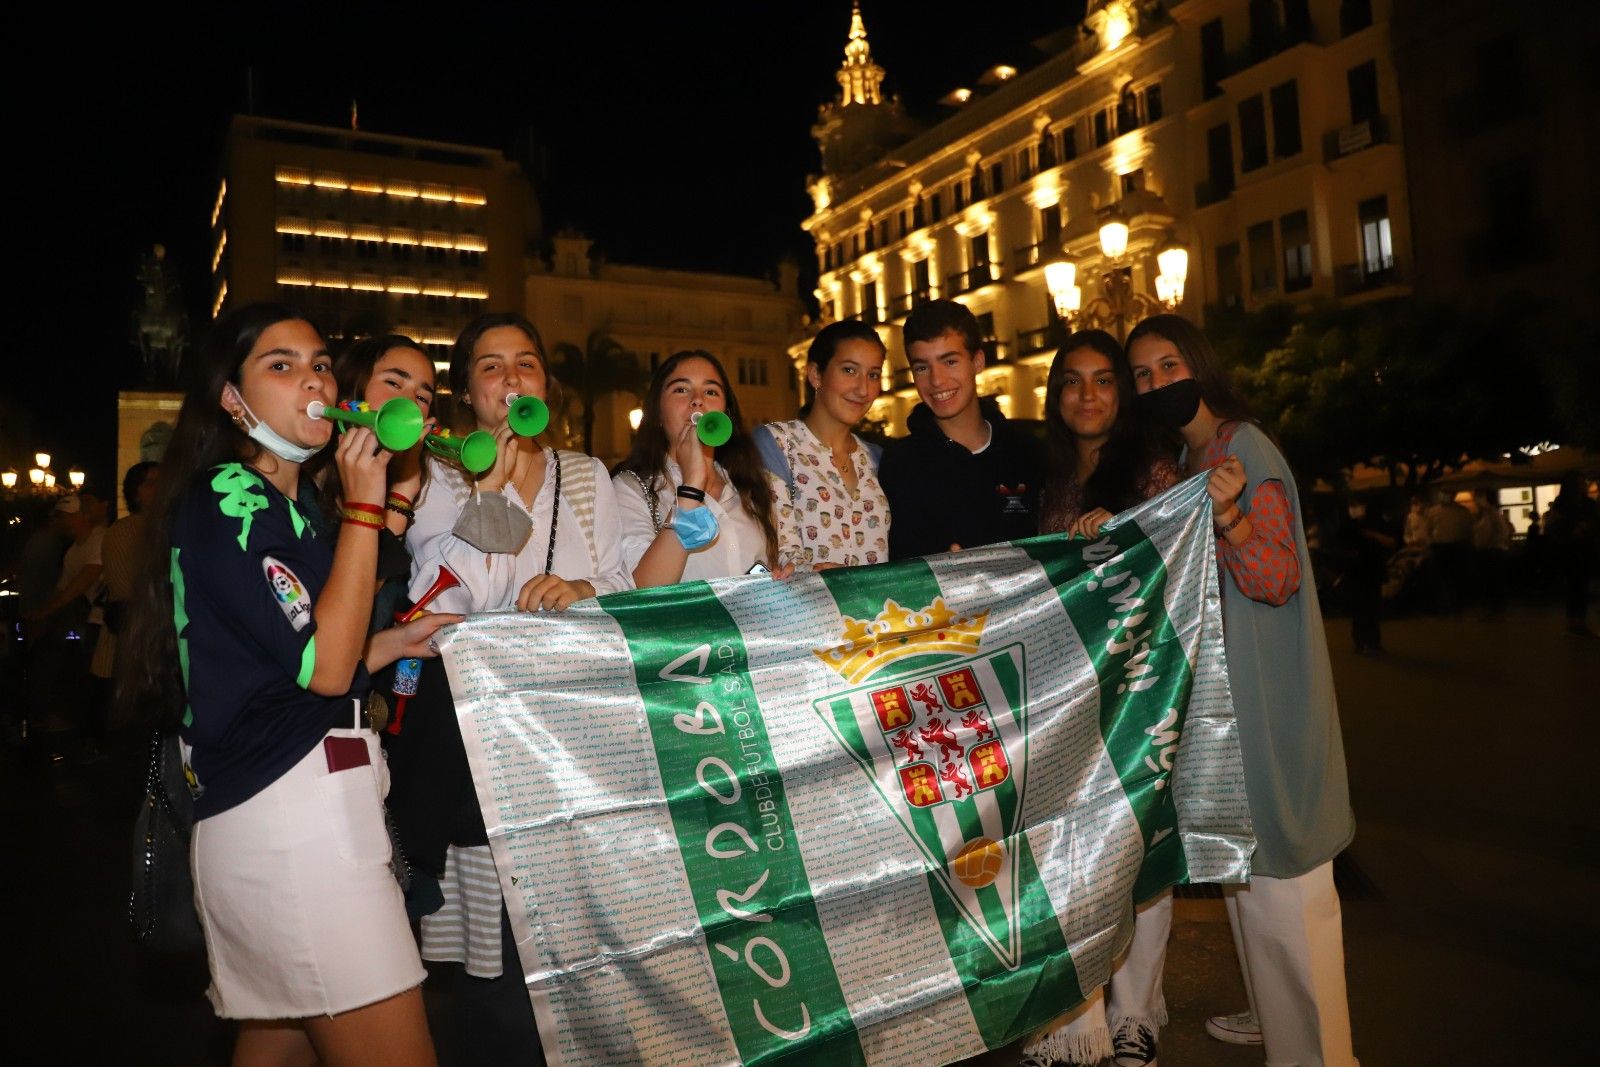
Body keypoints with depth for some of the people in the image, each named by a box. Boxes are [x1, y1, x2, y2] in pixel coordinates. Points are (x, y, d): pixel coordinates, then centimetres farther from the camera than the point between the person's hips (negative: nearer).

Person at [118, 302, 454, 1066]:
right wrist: (364, 506, -14)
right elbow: (324, 666, -18)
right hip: (288, 816, -9)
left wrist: (397, 642, 9)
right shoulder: (224, 503, -9)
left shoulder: (281, 511, 19)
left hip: (296, 813, 9)